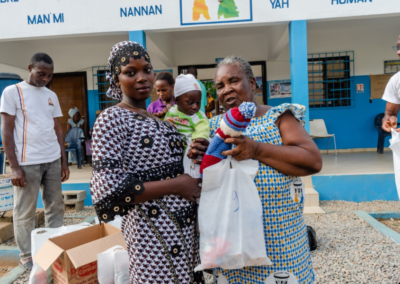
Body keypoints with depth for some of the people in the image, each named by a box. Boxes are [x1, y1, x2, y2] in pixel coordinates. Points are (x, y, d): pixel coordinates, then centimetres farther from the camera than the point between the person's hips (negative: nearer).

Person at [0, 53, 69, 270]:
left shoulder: (51, 96, 14)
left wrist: (63, 161, 11)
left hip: (53, 161, 5)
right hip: (27, 162, -5)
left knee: (55, 207, 9)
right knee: (25, 212, 4)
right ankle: (26, 256, 19)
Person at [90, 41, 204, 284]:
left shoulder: (159, 118, 11)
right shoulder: (112, 119, -11)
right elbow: (109, 189, -20)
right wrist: (177, 185, -18)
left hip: (185, 225, 8)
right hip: (153, 232, -7)